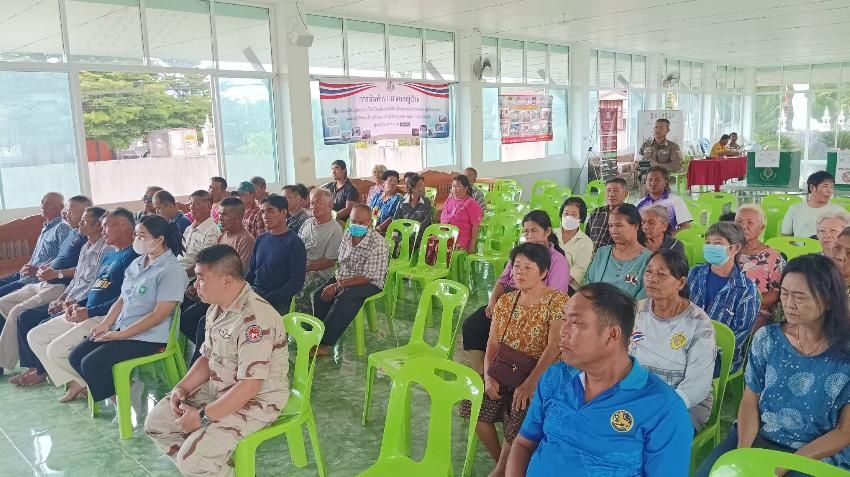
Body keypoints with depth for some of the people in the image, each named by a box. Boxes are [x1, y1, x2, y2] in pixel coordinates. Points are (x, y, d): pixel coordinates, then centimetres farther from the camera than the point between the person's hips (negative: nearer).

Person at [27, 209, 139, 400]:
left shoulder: (132, 256, -14)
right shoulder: (108, 256, 20)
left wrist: (90, 312, -18)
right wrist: (78, 304, 6)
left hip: (104, 318, -11)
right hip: (84, 314, 11)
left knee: (56, 350, -21)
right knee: (34, 337, 9)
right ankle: (75, 382, 8)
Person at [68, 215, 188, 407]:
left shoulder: (171, 270, -15)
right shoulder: (137, 263, 12)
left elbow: (159, 314, -20)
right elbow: (122, 299, 16)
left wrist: (120, 335, -18)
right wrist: (105, 324, -2)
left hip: (148, 337, -9)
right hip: (121, 329, 9)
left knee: (91, 364, -18)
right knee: (76, 357, 2)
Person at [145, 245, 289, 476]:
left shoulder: (254, 319, -29)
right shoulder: (218, 308, 3)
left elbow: (249, 387, -29)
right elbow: (208, 358, 14)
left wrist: (202, 417, -22)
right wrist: (183, 387, -2)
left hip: (256, 401, -10)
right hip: (219, 389, 10)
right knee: (157, 422, 7)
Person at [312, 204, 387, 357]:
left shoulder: (378, 244, -21)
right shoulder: (347, 234, 2)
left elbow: (368, 277, -23)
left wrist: (338, 286, -24)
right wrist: (337, 281, -5)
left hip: (370, 283, -7)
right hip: (344, 277, 7)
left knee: (344, 299, -31)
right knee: (319, 294, -17)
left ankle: (324, 343, -21)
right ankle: (318, 334, -11)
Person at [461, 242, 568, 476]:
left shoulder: (558, 301, -10)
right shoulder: (505, 301, 8)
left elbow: (554, 347, -18)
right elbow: (492, 344, 7)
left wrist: (530, 384, -24)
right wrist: (488, 375, -10)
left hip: (540, 376, -5)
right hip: (503, 373, 5)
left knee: (518, 419, -24)